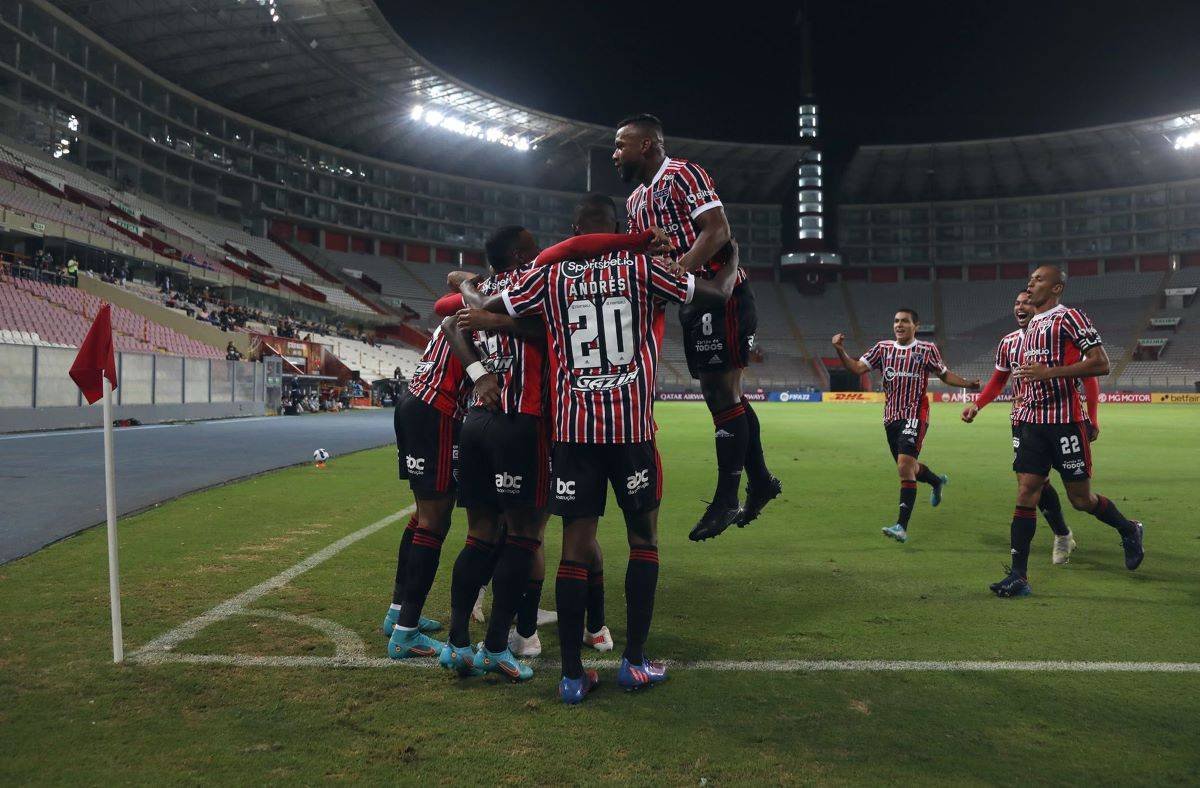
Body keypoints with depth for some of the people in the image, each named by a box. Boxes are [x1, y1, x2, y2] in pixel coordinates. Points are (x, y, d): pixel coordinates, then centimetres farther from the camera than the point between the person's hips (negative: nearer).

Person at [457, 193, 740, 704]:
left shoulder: (550, 276, 7)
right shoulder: (640, 267, 2)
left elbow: (484, 310, 14)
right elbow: (718, 294, 9)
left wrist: (464, 287, 37)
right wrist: (732, 260, 31)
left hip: (573, 429, 2)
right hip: (631, 426, -1)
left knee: (575, 546, 6)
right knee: (643, 540, 13)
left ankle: (572, 675, 10)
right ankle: (634, 663, 17)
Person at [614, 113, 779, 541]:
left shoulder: (683, 175, -8)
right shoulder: (635, 201, 18)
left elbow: (717, 230, -18)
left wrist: (676, 272, -28)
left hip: (721, 295, -9)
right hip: (692, 302, 9)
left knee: (722, 392, -6)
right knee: (723, 393, 12)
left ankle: (726, 500, 1)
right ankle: (760, 480, 24)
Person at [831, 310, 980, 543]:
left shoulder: (927, 349, 1)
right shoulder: (883, 347, 9)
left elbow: (944, 375, 11)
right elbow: (857, 368, 1)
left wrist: (967, 384, -4)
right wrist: (840, 350, -14)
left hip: (914, 416, -5)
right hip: (891, 417, 5)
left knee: (905, 467, -17)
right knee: (908, 467, 18)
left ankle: (902, 526, -17)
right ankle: (937, 481, 53)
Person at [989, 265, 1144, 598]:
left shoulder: (1069, 317, -7)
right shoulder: (1032, 325, 17)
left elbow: (1101, 364, -15)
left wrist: (1048, 372, -22)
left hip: (1065, 421, -6)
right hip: (1032, 421, 7)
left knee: (1081, 499, 5)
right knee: (1025, 495, -2)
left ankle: (1129, 531, 35)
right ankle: (1018, 577, -1)